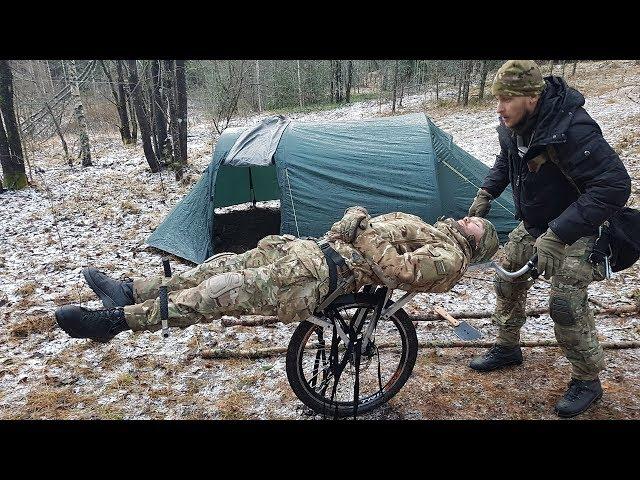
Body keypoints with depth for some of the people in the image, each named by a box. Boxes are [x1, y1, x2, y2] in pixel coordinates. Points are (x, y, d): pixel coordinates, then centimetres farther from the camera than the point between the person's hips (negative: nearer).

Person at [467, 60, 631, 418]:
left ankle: (588, 381, 11)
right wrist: (487, 194, 2)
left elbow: (615, 186, -35)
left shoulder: (571, 129, -32)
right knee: (508, 283, 11)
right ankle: (508, 348, 33)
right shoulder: (512, 127, -7)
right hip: (534, 224, 8)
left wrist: (557, 234, -40)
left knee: (566, 304, -13)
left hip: (576, 230, -7)